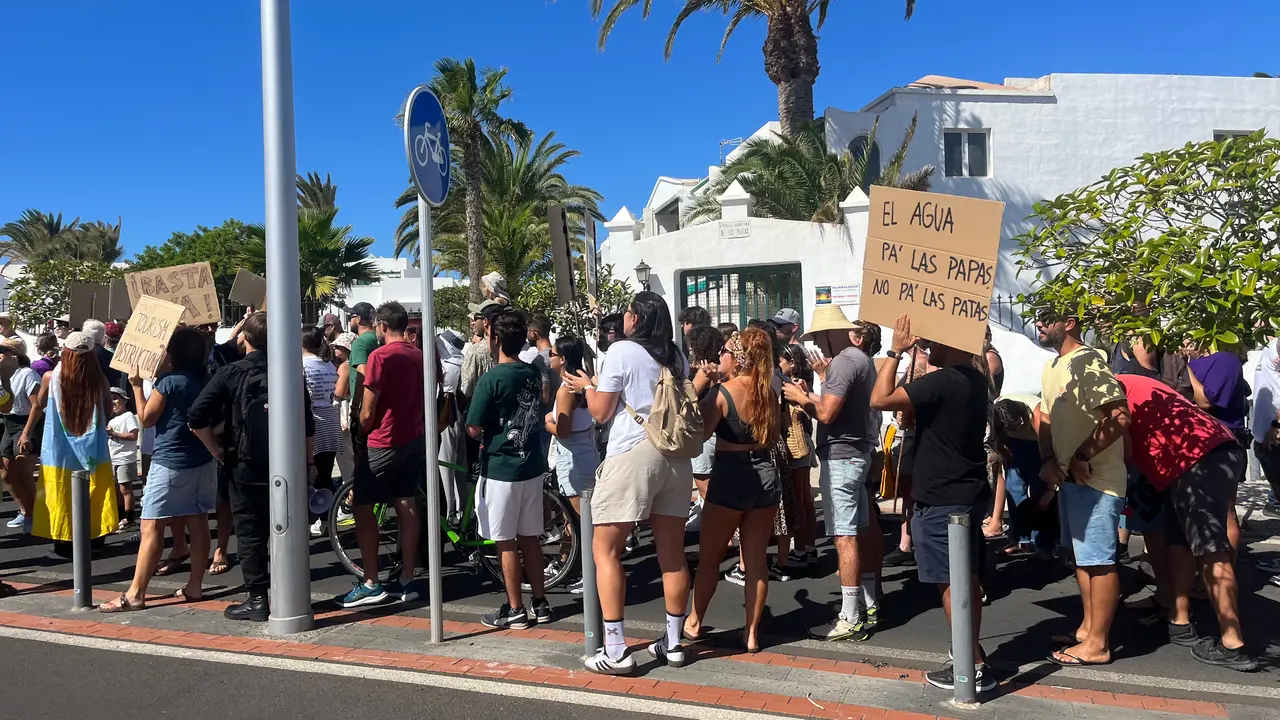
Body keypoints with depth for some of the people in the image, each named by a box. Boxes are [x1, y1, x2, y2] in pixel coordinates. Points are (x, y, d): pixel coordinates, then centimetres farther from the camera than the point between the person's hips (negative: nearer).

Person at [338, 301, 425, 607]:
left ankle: (371, 584, 2)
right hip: (414, 439, 7)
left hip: (384, 442, -7)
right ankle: (406, 581, 13)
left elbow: (368, 412, -14)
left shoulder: (380, 356, -15)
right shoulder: (418, 356, 7)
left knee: (362, 507, 2)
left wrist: (359, 441, 0)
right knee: (406, 506, 9)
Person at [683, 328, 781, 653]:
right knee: (757, 560, 9)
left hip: (730, 476, -5)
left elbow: (699, 433, -16)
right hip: (766, 474, 5)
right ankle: (752, 633, 15)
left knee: (709, 556, 12)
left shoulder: (723, 392, -14)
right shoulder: (770, 392, 3)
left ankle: (694, 622, 25)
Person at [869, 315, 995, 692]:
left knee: (951, 583, -3)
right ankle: (972, 656, 26)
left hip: (942, 500, -10)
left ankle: (973, 667, 1)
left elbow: (880, 399, -24)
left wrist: (895, 351, -16)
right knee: (968, 579, 16)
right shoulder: (976, 380, 10)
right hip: (970, 492, 10)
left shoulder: (942, 382, -21)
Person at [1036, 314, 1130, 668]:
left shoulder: (1088, 362, -17)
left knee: (1098, 560, -2)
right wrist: (1048, 460, 1)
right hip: (1069, 476, 10)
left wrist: (1081, 457, -22)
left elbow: (1118, 417, -26)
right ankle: (1089, 625, 31)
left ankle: (1097, 644, 6)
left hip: (1095, 479, -10)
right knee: (1082, 555, 18)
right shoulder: (1051, 367, 13)